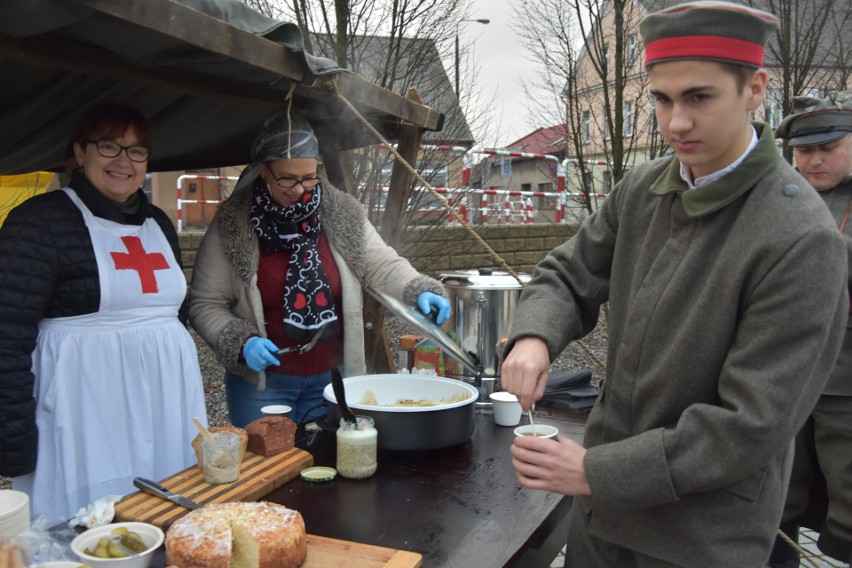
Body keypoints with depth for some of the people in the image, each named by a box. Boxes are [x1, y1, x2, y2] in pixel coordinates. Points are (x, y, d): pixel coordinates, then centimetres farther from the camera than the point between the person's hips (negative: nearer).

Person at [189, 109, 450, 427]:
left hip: (333, 378, 2)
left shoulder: (341, 214, -3)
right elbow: (205, 305, -4)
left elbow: (383, 266, 0)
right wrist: (243, 341, -19)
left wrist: (420, 291, -18)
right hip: (261, 382, -2)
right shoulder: (231, 225, -9)